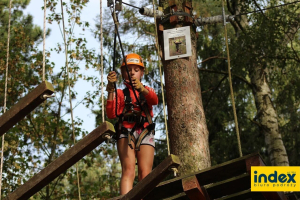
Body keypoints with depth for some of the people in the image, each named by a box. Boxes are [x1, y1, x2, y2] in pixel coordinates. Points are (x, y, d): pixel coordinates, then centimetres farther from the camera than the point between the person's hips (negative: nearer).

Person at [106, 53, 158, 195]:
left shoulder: (147, 91, 23)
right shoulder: (120, 93, 18)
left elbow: (155, 100, -4)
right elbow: (111, 114, -1)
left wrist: (141, 88, -24)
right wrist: (111, 90, -12)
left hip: (145, 133, 2)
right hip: (126, 133, -2)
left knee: (145, 174, -12)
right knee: (128, 171, -20)